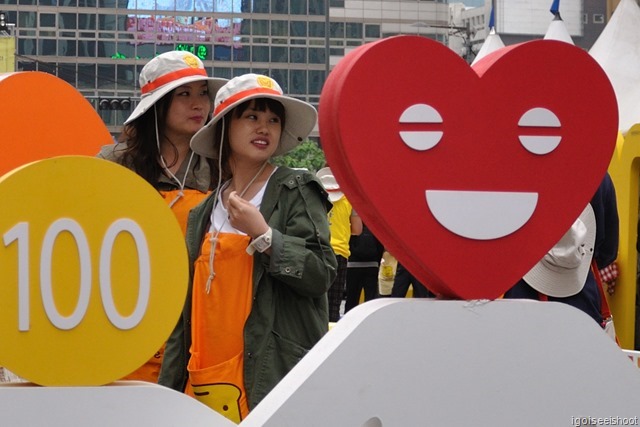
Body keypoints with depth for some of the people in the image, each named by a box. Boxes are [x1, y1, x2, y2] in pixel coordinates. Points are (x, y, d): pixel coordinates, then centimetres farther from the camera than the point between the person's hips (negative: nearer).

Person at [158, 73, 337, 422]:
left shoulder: (297, 191, 2)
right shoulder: (203, 215, 17)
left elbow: (321, 273, -7)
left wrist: (263, 234, -16)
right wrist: (169, 388, 15)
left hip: (270, 379, -5)